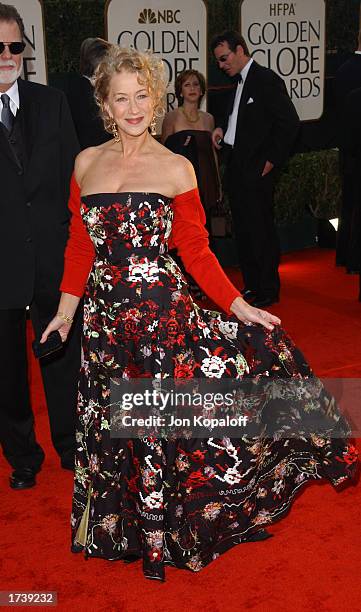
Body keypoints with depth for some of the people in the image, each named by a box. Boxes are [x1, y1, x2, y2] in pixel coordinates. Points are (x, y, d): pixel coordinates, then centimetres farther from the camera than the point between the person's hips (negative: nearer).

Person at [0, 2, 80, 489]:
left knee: (64, 358, 15)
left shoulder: (51, 103, 5)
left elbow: (73, 175, 5)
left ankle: (72, 447, 36)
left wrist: (73, 239, -3)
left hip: (54, 260, 2)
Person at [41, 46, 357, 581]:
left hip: (164, 313, -3)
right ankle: (130, 530, 37)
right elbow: (80, 245, 10)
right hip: (106, 317, 4)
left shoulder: (176, 169, -2)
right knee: (115, 428, 15)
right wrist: (66, 312, 7)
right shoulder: (87, 163, 6)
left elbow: (196, 251, 0)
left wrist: (239, 308, -7)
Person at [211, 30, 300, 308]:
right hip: (236, 168, 9)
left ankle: (268, 291, 8)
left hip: (256, 170, -9)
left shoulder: (266, 79, -12)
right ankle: (251, 285, 25)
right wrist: (223, 129, 6)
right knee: (243, 230, 14)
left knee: (261, 230, -3)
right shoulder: (241, 82, 16)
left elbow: (289, 122, -16)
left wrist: (272, 160, -14)